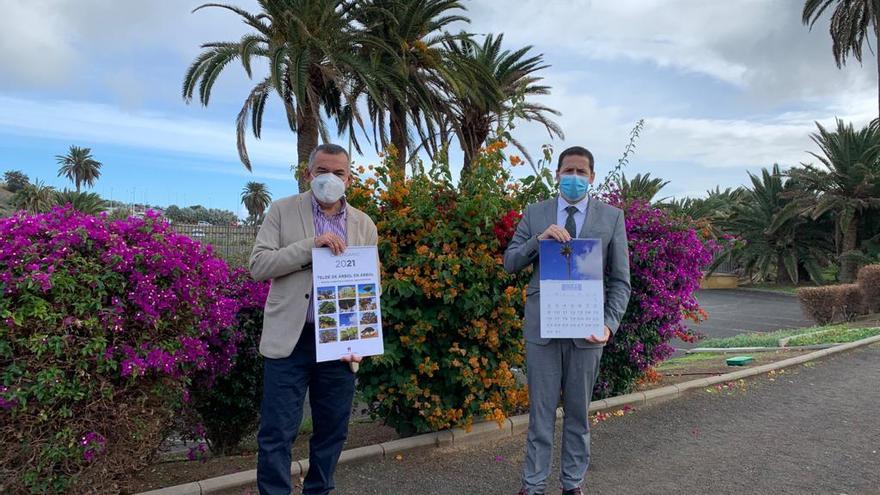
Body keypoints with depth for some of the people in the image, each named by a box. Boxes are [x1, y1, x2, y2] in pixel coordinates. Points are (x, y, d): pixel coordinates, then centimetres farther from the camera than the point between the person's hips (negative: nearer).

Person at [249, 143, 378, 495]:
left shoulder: (365, 225, 8)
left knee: (333, 431, 14)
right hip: (290, 339, -2)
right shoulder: (283, 211, 2)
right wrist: (311, 245, -19)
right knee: (277, 433, 1)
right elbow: (259, 266, -8)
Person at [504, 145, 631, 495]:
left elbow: (620, 280, 2)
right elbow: (510, 263, 2)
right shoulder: (535, 213, 5)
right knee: (541, 411, 9)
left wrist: (610, 324, -12)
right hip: (542, 326, 0)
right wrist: (539, 239, -16)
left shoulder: (611, 217, 3)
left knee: (578, 412, 13)